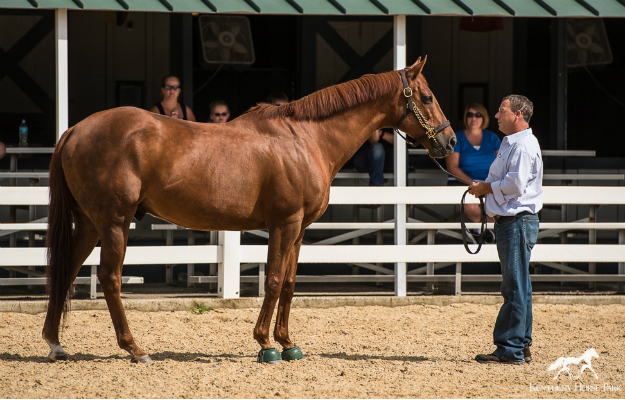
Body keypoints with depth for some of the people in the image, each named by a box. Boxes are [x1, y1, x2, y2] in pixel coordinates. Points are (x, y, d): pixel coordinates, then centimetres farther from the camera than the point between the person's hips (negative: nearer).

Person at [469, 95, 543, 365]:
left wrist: (486, 187, -11)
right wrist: (486, 189, 8)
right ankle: (522, 347, 18)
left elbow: (516, 184, -24)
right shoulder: (511, 144, 19)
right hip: (508, 221, 11)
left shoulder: (524, 145, -14)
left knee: (515, 288, -9)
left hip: (517, 223, -11)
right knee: (516, 288, 13)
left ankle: (510, 349, -8)